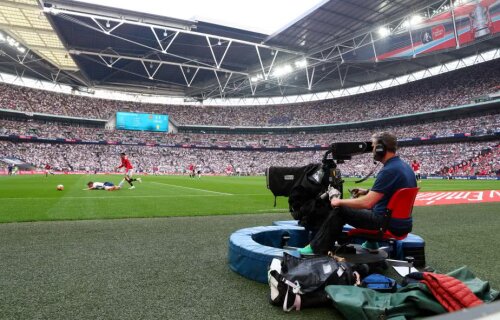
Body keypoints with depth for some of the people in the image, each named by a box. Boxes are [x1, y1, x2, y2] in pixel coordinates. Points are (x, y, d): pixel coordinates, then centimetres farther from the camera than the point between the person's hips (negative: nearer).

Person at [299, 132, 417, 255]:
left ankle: (317, 248, 8)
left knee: (339, 211, -2)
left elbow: (367, 203, -26)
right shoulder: (405, 166, 7)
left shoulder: (389, 170, -22)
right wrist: (368, 191, 19)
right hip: (403, 223, 9)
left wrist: (340, 202, -13)